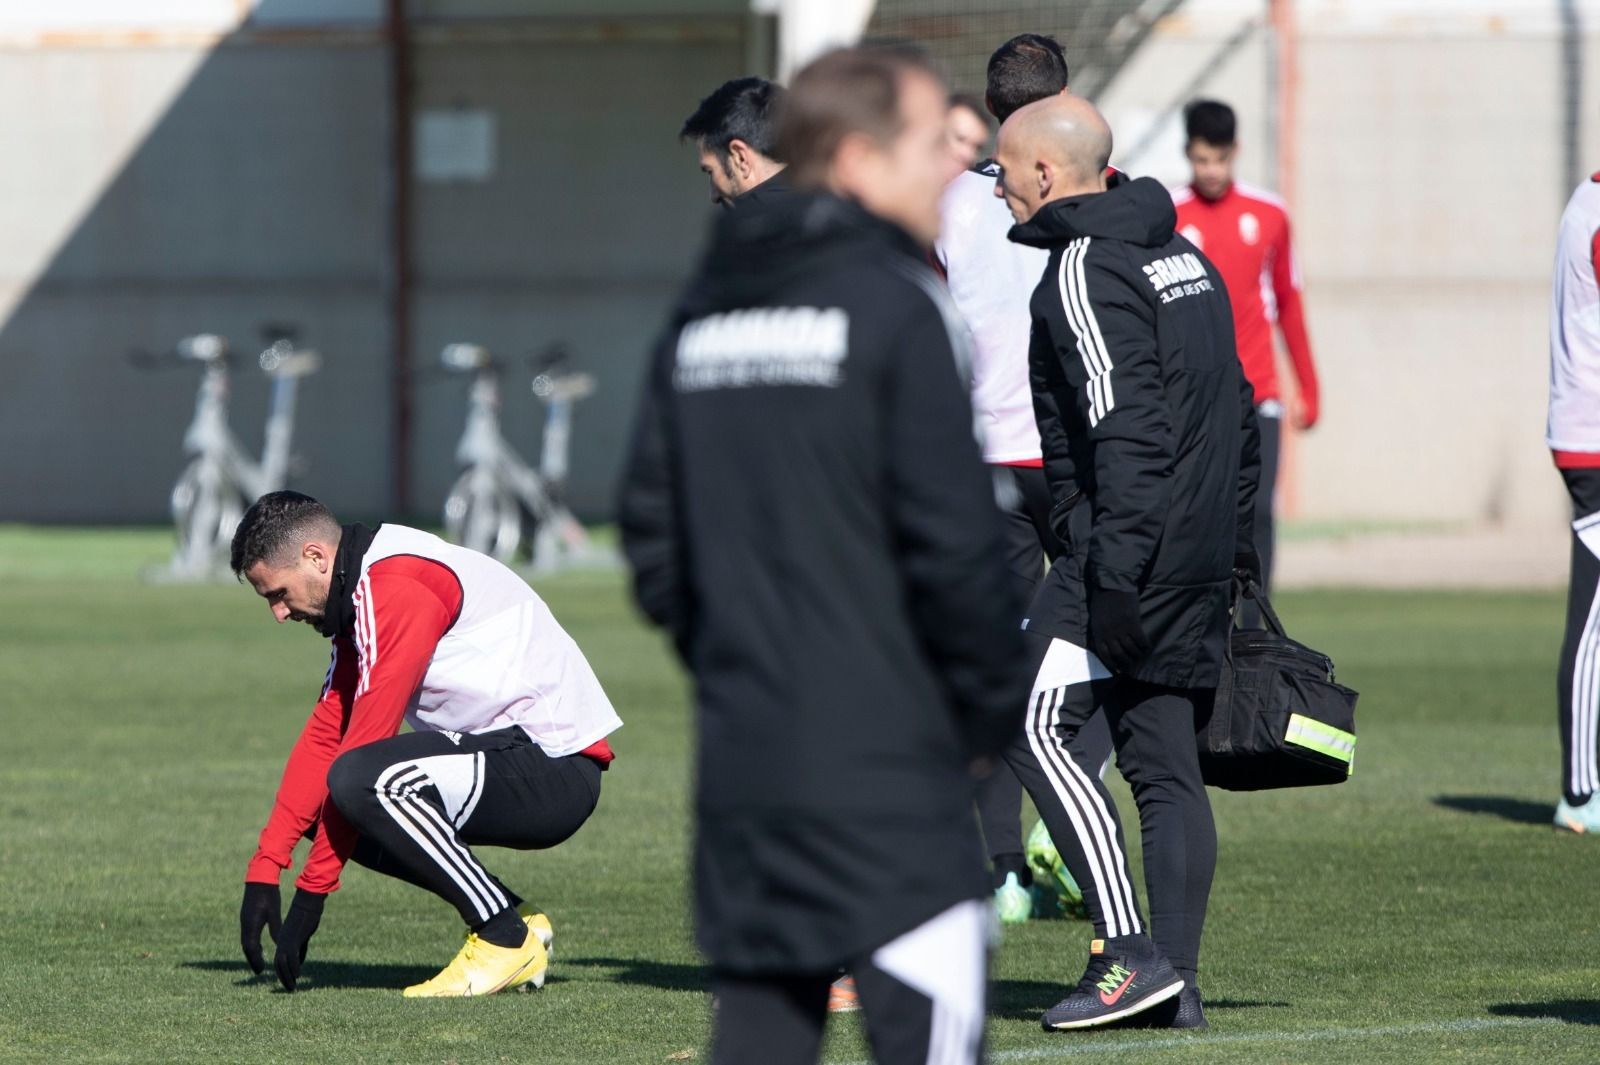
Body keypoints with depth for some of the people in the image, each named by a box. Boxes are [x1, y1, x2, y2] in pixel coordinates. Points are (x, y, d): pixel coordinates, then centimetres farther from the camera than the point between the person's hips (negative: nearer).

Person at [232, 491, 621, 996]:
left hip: (555, 766, -10)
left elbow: (361, 748, -19)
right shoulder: (362, 594, 13)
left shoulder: (396, 588, -18)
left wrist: (310, 893, -16)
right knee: (319, 805, 9)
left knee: (358, 782, -28)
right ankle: (515, 917, 9)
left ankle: (505, 937, -12)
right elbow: (324, 735, 13)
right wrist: (263, 873, 7)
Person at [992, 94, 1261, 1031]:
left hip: (1131, 548, -9)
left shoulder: (1085, 267, -11)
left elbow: (1125, 423, -21)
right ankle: (1176, 982, 6)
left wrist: (1115, 566, -24)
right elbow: (1237, 410, 20)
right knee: (1166, 762, 9)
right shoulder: (1181, 252, 18)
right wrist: (1232, 549, 23)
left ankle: (1130, 954, -14)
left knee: (1036, 725, -7)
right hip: (1200, 558, 9)